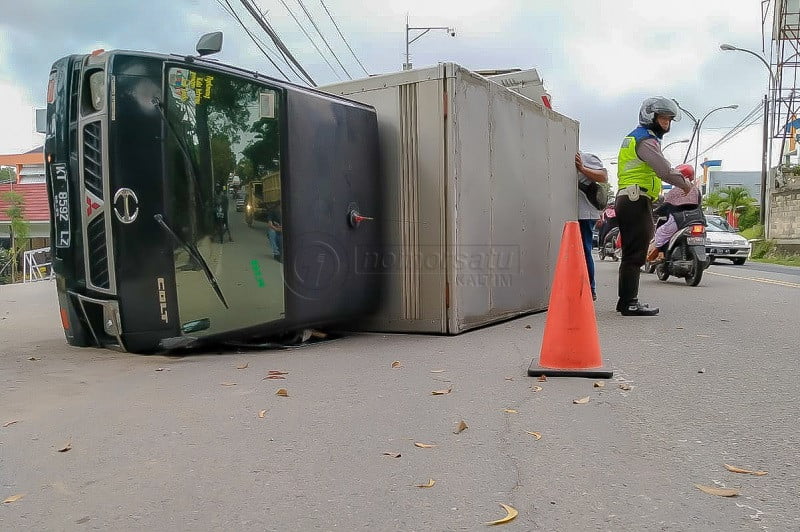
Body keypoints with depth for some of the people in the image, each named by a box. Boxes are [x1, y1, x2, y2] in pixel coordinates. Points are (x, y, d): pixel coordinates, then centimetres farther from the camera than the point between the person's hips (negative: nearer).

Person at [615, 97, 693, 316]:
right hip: (637, 201, -11)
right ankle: (629, 303, -11)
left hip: (626, 200, 11)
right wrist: (684, 184, -1)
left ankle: (626, 301, 18)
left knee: (631, 254, 13)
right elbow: (665, 170, -16)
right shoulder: (645, 140, -8)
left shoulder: (632, 138, 25)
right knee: (635, 254, -11)